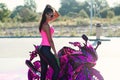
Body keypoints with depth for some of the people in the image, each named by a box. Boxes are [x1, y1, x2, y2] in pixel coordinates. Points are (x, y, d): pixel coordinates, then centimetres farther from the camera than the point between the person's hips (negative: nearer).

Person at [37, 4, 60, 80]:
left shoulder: (44, 23, 12)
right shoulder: (46, 25, -15)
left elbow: (57, 15, 22)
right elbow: (50, 40, -16)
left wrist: (52, 9, 6)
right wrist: (55, 53, -13)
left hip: (42, 49, 10)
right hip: (46, 49, -10)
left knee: (44, 71, 11)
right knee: (57, 69, -7)